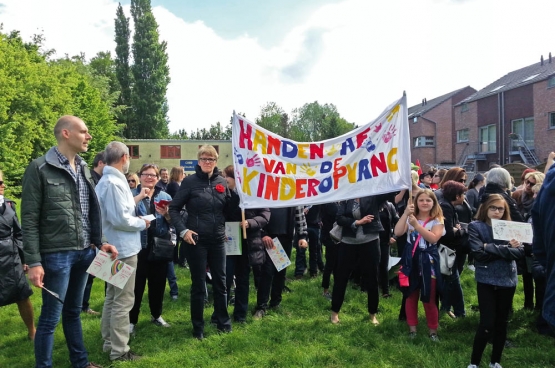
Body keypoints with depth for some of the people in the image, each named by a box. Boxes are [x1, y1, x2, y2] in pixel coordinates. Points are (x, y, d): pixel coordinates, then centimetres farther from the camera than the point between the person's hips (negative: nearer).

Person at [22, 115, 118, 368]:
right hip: (56, 255, -6)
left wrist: (100, 242, 8)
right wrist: (34, 262, -14)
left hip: (84, 253, 7)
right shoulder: (40, 168, -9)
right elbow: (29, 220, -10)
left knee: (73, 311, 20)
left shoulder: (83, 168, 10)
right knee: (50, 317, 5)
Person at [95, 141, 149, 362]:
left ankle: (110, 342, 30)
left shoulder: (107, 180, 11)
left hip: (115, 247, 11)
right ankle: (119, 351, 8)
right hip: (123, 248, -11)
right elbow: (120, 219, -25)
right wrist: (142, 223, -10)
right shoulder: (114, 182, -21)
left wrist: (136, 219, 8)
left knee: (112, 297, 18)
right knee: (123, 300, -1)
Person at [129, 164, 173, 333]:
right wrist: (140, 196, -18)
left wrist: (166, 214, -14)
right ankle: (132, 320, 14)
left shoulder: (165, 196, 10)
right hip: (138, 246, -3)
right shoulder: (133, 194, 3)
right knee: (136, 283, 0)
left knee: (158, 282, 12)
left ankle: (156, 315, 30)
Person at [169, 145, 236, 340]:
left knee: (220, 281, 14)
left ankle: (223, 321, 31)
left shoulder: (221, 182, 5)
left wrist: (237, 193, -3)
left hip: (218, 240, 4)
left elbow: (229, 209, 12)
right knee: (198, 284, 6)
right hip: (196, 240, -3)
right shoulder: (190, 181, -6)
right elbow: (174, 208, -5)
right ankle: (198, 327, 21)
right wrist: (182, 230, -15)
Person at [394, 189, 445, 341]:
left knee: (429, 298, 4)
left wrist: (416, 224, -28)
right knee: (411, 296, 11)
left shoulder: (437, 220, -3)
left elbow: (433, 238, -21)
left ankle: (433, 330, 21)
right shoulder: (411, 217, 2)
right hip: (411, 259, 2)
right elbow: (398, 232, -14)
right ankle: (412, 327, 25)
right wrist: (405, 213, -23)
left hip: (428, 261, -2)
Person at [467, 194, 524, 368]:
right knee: (487, 324, -6)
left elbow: (520, 251, -7)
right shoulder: (475, 227, -4)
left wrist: (491, 248, -16)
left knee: (501, 323, 13)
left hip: (507, 281, 4)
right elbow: (479, 254, -16)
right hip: (486, 281, -4)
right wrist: (506, 249, -13)